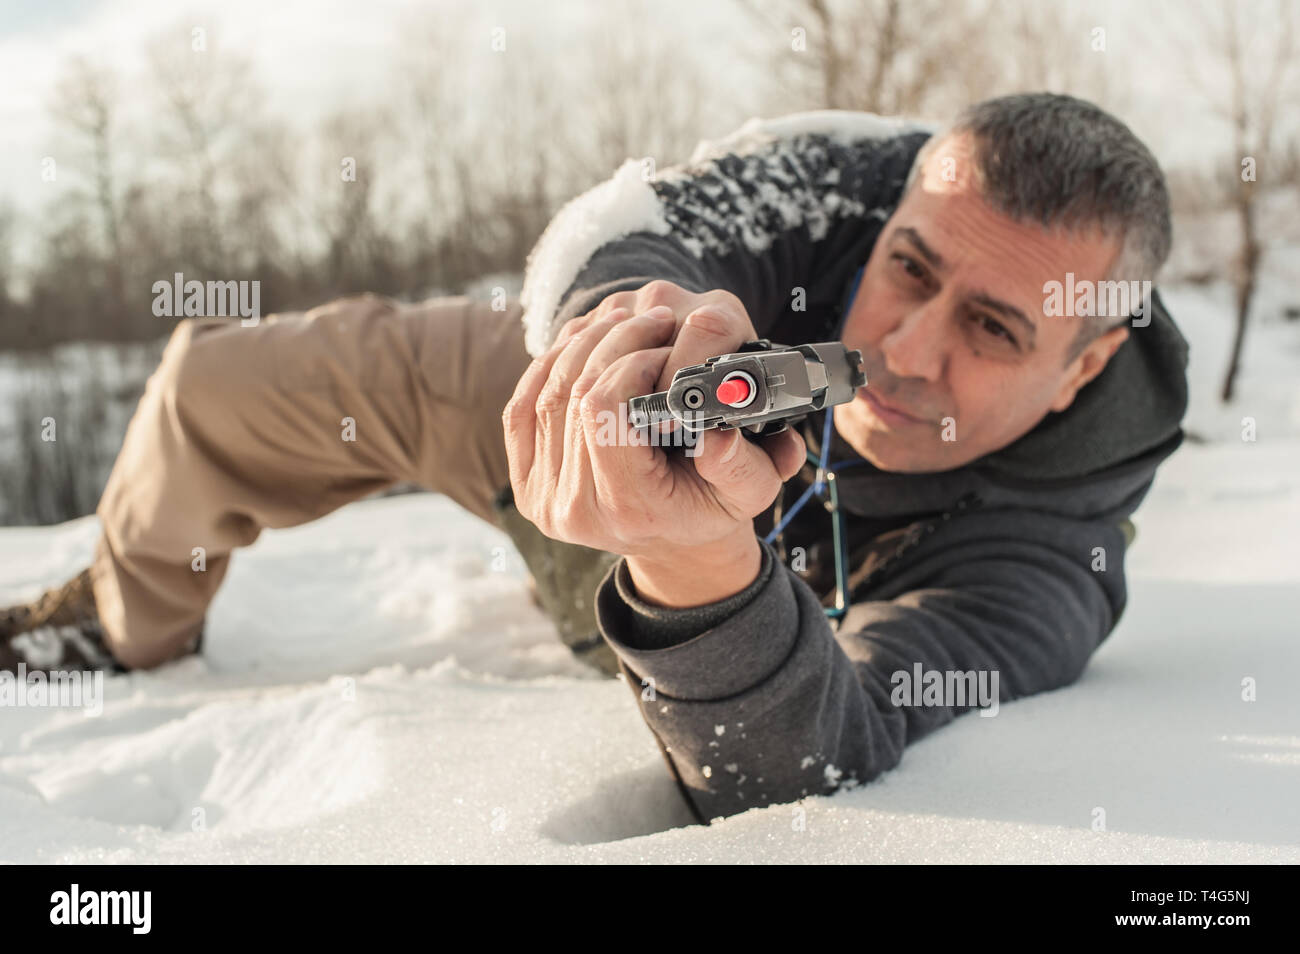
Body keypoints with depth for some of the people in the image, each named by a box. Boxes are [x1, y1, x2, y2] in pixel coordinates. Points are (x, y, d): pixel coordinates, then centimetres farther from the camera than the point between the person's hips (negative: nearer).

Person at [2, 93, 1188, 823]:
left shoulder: (1048, 560, -44)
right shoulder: (845, 180, -36)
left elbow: (790, 768, -58)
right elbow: (629, 223, -52)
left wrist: (702, 569, -81)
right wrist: (632, 305, -79)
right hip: (584, 408, 1)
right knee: (223, 380, 7)